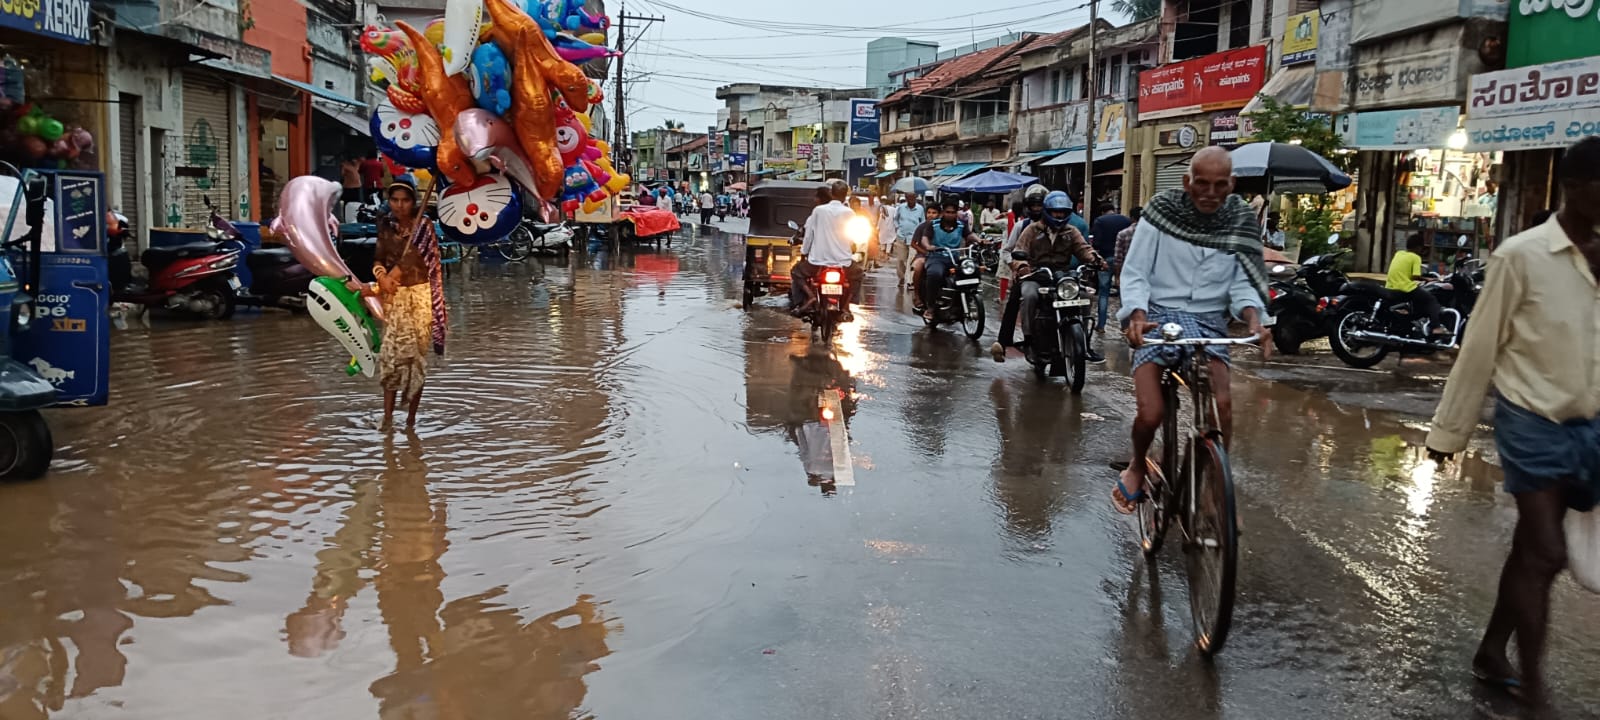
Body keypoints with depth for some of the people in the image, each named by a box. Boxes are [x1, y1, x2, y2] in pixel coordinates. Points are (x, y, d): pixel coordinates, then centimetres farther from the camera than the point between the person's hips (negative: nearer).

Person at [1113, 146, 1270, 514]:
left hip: (1209, 322, 2)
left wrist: (1253, 317, -19)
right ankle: (1137, 467, 17)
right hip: (1159, 316, -2)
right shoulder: (1162, 211, -7)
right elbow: (1134, 272, -6)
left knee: (1222, 405, -20)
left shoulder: (1241, 220, 0)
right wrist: (1137, 315, -23)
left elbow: (1243, 282, 1)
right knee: (1150, 413, -18)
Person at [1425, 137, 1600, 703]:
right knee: (1546, 554, -5)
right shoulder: (1523, 255, -11)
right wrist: (1450, 428, -4)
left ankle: (1490, 655, 28)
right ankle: (1533, 688, 7)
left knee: (1531, 550, 14)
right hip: (1533, 425, -5)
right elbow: (1480, 347, -7)